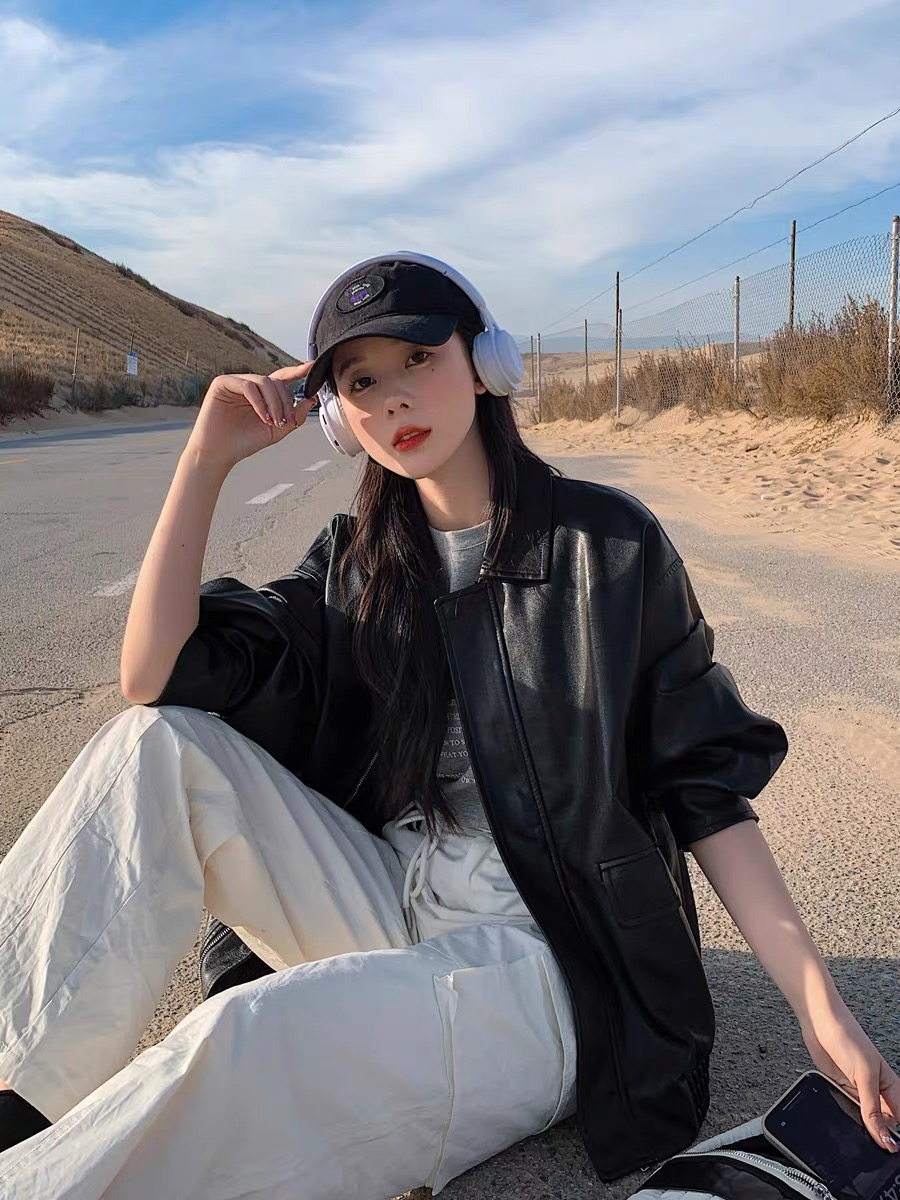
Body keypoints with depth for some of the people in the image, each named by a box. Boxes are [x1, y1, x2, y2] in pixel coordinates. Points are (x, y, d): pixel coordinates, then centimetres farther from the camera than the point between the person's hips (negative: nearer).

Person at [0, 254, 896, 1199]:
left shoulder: (606, 542, -6)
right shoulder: (356, 561, 6)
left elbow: (703, 783, -5)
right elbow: (156, 675, -6)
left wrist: (817, 1001, -11)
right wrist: (207, 456, -9)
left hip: (544, 968, -4)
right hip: (383, 911, 5)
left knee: (242, 1044, -33)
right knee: (159, 745, -16)